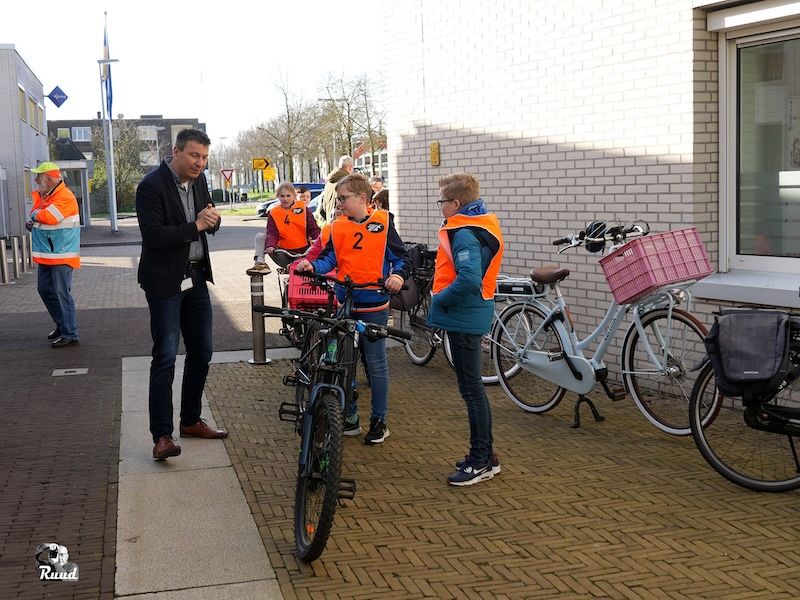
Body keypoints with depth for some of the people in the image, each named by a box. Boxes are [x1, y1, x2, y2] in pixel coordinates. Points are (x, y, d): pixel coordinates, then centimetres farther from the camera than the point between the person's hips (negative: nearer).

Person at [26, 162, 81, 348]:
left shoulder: (65, 197, -17)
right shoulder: (42, 195, 12)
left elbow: (48, 217, -27)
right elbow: (35, 216, 21)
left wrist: (34, 214, -8)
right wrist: (31, 222, -1)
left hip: (61, 255, -9)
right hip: (46, 255, 9)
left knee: (62, 293, -8)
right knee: (45, 291, 15)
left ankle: (69, 334, -2)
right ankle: (62, 325, 28)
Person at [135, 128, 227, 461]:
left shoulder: (198, 180, 6)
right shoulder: (152, 186, -16)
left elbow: (209, 224, 15)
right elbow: (154, 236, -24)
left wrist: (212, 218, -8)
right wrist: (196, 225, -24)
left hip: (195, 277, 8)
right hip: (165, 281, -8)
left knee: (201, 352, 13)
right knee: (165, 357, -10)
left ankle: (191, 421, 27)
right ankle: (162, 436, -6)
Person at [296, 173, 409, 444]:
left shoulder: (382, 223, -2)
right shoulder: (337, 227, 7)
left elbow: (400, 257, -1)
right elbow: (329, 257, -1)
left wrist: (398, 275, -21)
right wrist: (312, 265, -20)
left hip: (374, 305, -4)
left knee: (375, 363, 3)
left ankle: (379, 420, 15)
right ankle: (349, 417, 22)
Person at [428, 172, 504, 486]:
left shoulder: (464, 234, -20)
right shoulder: (485, 224, 12)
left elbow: (468, 279, -33)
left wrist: (439, 299, -18)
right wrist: (443, 297, 12)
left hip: (463, 317, -10)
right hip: (475, 314, 10)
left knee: (471, 387, -3)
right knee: (472, 386, 16)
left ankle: (480, 462, 5)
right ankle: (484, 454, 25)